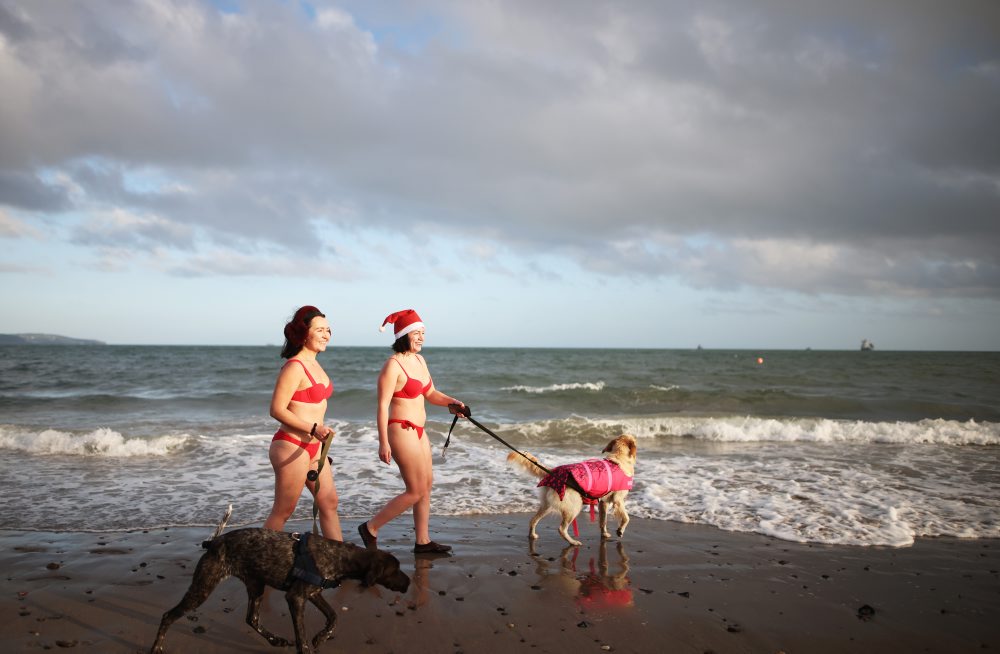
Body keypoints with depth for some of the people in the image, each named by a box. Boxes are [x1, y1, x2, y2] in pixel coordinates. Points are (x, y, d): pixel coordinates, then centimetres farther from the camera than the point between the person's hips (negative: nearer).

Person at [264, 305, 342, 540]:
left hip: (313, 447, 9)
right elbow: (277, 410, -20)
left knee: (329, 502, 12)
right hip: (291, 448, -9)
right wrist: (313, 429, -25)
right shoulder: (294, 367, -17)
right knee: (283, 511, 1)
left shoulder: (314, 364, 11)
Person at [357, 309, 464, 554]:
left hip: (418, 431, 9)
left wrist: (450, 401, 0)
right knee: (416, 491, -4)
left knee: (426, 484, 12)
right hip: (401, 430, -9)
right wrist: (383, 442, -22)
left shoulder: (419, 360, 11)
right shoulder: (393, 365, -16)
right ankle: (370, 528, 8)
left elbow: (430, 393, 20)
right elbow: (382, 405, -18)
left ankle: (423, 541, 22)